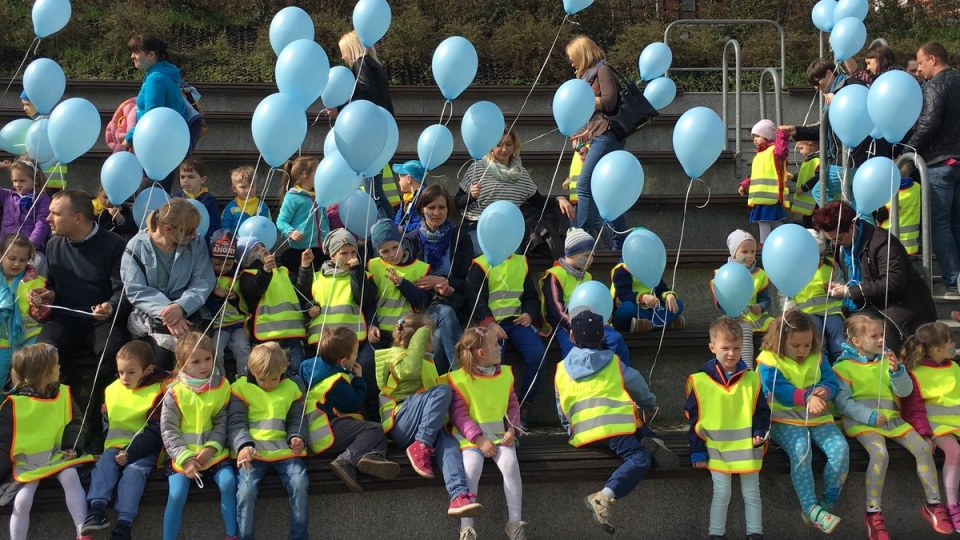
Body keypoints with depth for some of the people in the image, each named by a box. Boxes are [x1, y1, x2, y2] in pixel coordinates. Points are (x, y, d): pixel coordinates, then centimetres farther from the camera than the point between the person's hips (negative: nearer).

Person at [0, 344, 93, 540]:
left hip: (57, 455, 2)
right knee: (22, 501, -21)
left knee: (70, 476, -27)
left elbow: (74, 423, 10)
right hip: (26, 462, -2)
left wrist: (72, 447, -8)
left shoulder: (63, 394, 5)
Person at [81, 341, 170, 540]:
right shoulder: (113, 390, 11)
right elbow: (105, 422, 25)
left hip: (145, 449, -5)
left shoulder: (158, 391, -7)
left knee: (134, 471, -30)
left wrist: (130, 453, -20)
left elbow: (155, 433, -12)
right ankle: (97, 508, -37)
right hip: (116, 445, 5)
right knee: (103, 464, -23)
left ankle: (124, 523, -40)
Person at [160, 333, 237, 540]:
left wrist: (211, 448, -15)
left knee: (228, 483, -21)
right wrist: (185, 459, -18)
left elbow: (222, 422, 1)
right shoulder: (175, 392, -5)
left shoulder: (222, 386, 1)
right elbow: (168, 430, -6)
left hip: (213, 452, 1)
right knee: (177, 494, -21)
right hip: (183, 455, -1)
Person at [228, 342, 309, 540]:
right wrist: (243, 445, -21)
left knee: (299, 484, -23)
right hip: (252, 451, -2)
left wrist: (298, 438, -10)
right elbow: (235, 422, -2)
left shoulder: (292, 388, 10)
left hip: (283, 449, 2)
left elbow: (296, 420, 13)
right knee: (246, 490, -26)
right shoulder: (241, 387, 3)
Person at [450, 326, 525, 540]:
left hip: (500, 434, 3)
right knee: (472, 466, -31)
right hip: (471, 436, -3)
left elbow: (513, 404, 14)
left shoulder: (505, 374, 7)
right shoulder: (460, 378, -8)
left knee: (510, 462, -25)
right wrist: (480, 440, -19)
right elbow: (459, 414, -10)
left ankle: (515, 522, -17)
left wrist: (512, 429, -5)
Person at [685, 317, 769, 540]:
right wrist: (697, 451, -2)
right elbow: (694, 419, -2)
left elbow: (762, 412, 6)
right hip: (717, 450, -2)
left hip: (747, 449, 2)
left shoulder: (752, 379, -2)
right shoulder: (700, 381, -7)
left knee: (751, 494, 10)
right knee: (721, 494, 3)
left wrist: (759, 433, -12)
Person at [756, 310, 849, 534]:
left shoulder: (817, 358, 10)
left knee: (841, 448, -22)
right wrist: (808, 397, -33)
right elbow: (780, 391, -18)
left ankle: (826, 504, -12)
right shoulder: (769, 361, -6)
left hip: (817, 416, 5)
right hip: (784, 418, -5)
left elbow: (831, 382, 5)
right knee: (801, 450, -35)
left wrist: (823, 391, -21)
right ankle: (810, 508, -32)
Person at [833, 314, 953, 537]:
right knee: (880, 454, -32)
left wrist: (896, 370, -13)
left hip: (891, 418, 5)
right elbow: (842, 401, -9)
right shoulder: (844, 366, -2)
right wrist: (869, 416, -20)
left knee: (923, 448, -13)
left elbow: (905, 391, 6)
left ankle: (933, 504, 1)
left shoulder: (886, 359, 12)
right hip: (862, 421, -5)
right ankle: (872, 512, -23)